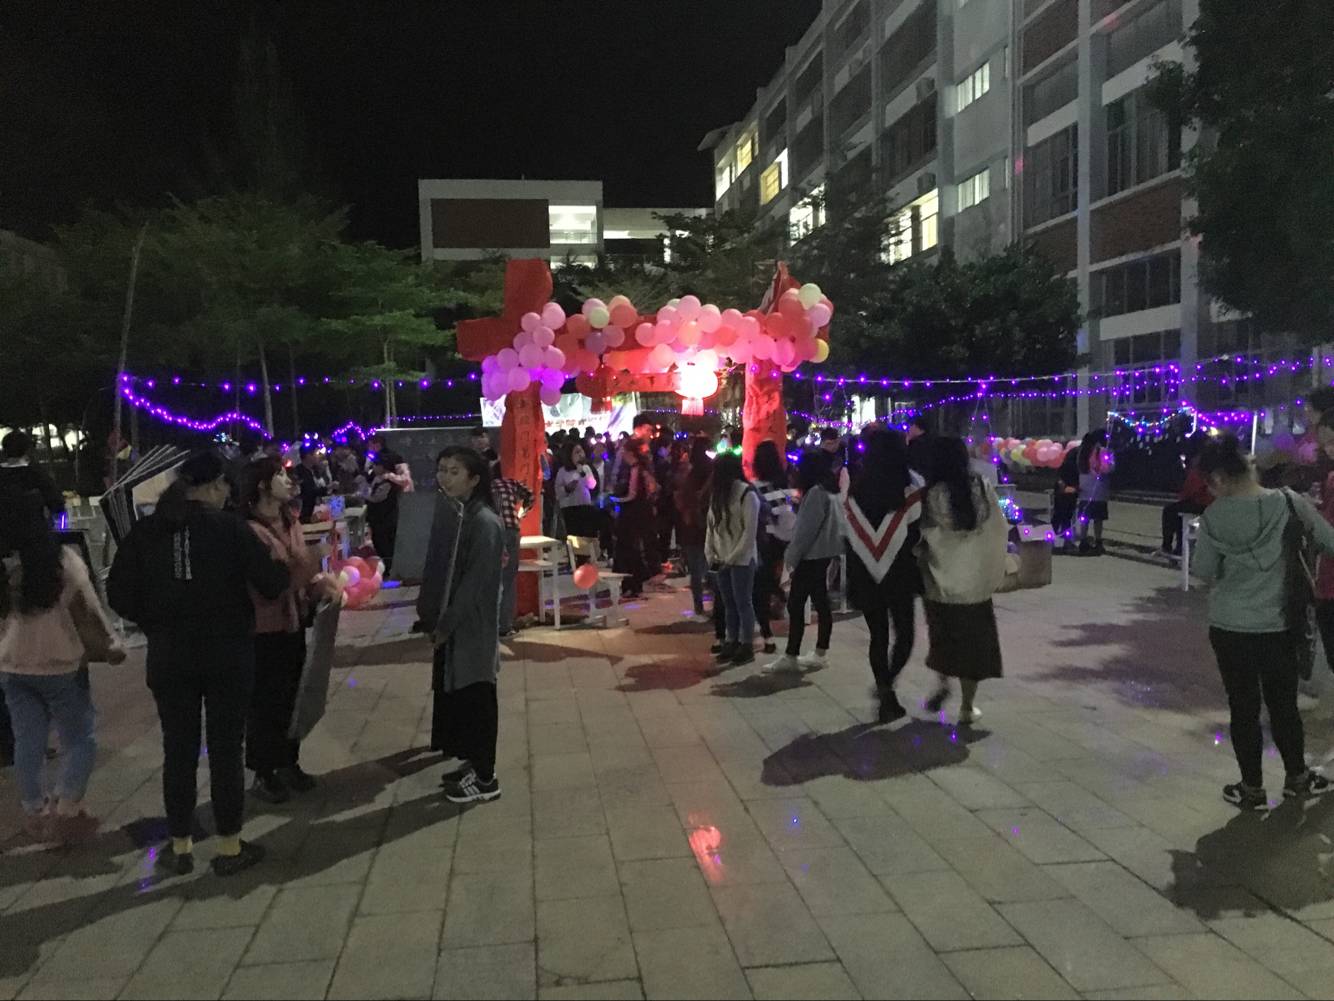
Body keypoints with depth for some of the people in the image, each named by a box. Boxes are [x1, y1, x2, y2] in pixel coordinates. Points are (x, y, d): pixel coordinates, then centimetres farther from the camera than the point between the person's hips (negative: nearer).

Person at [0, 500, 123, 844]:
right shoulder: (63, 560, -17)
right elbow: (86, 612, -13)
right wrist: (109, 646, -1)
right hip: (59, 665, -5)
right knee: (79, 741, 8)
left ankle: (34, 814, 25)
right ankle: (65, 814, 6)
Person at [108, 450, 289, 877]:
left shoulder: (145, 531, -1)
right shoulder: (229, 526, -11)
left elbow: (120, 595, -1)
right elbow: (271, 584, -12)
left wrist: (158, 622, 12)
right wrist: (283, 565, 9)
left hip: (169, 656, 3)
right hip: (227, 653, -3)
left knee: (178, 749, 13)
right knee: (226, 748, 7)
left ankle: (180, 847, 24)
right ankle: (230, 847, 16)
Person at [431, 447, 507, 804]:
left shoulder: (484, 522, -18)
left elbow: (475, 582, -20)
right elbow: (440, 569, 11)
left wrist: (446, 624, -15)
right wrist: (436, 620, 4)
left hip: (472, 628, -8)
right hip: (450, 624, 8)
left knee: (476, 700, 2)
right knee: (455, 696, 16)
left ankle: (486, 778, 14)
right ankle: (472, 763, 31)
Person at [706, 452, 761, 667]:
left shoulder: (747, 494, -12)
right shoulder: (717, 493, 9)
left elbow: (750, 531, -15)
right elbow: (710, 525, 12)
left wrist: (732, 558, -15)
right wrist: (710, 554, 4)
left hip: (741, 559, -6)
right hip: (722, 559, 6)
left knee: (743, 603, 0)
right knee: (729, 604, 12)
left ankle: (747, 646, 8)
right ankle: (732, 642, 20)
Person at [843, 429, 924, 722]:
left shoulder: (854, 495, -3)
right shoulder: (910, 494, -12)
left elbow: (851, 542, 2)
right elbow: (917, 538, -7)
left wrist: (853, 583, 9)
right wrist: (918, 578, 5)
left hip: (866, 579, 3)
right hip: (899, 578, -3)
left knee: (878, 636, 13)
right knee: (905, 632, 12)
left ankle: (886, 697, 15)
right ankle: (886, 686, -7)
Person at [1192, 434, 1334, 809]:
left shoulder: (1215, 517, -13)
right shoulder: (1291, 502, -9)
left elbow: (1203, 571, -6)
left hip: (1230, 627, -2)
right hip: (1280, 625, 2)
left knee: (1243, 707, 10)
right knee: (1284, 703, 19)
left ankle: (1252, 788, 21)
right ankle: (1297, 777, 35)